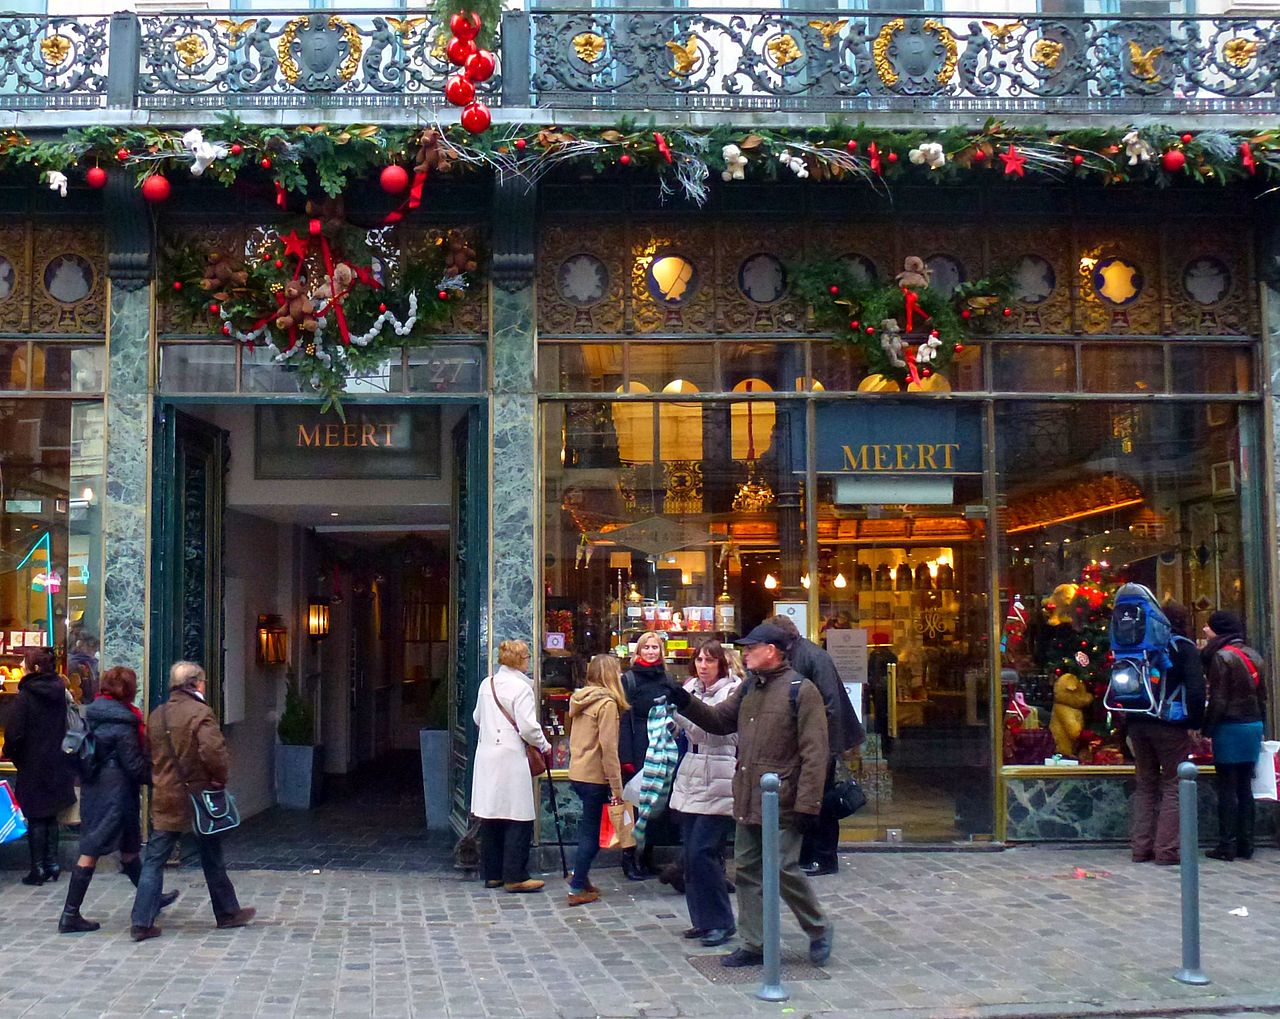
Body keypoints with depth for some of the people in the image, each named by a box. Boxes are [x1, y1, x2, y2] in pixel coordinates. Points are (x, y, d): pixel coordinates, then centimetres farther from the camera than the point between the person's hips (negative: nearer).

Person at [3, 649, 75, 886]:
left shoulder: (26, 695, -15)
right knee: (51, 816, 15)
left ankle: (38, 868, 5)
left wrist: (9, 752, 2)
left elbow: (14, 733, -16)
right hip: (57, 764, 5)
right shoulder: (61, 693, 2)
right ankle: (52, 863, 16)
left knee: (36, 818, 2)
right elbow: (69, 727, 8)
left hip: (33, 765, -5)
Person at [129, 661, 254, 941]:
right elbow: (213, 750, -25)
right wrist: (219, 779, -11)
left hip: (165, 800, 4)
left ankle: (141, 922, -3)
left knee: (153, 861, 5)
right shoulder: (200, 713, -13)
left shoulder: (156, 716, 8)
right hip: (198, 797, -4)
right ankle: (227, 913, 23)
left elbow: (149, 754, 15)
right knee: (212, 860, 10)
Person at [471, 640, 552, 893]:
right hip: (510, 756, -7)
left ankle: (492, 874, 18)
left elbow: (477, 718, 19)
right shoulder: (521, 687, -12)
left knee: (490, 815, 12)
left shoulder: (487, 684, 9)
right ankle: (515, 876, -1)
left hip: (486, 755, 8)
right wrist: (544, 746, 0)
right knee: (517, 818, -1)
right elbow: (528, 727, -16)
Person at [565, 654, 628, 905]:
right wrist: (617, 787, -16)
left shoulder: (580, 699, 8)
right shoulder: (607, 703, -15)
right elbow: (609, 748, -19)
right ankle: (577, 889, 7)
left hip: (577, 773, 7)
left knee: (589, 826, 22)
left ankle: (580, 874, 22)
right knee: (592, 832, 3)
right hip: (595, 777, -7)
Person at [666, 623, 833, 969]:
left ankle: (818, 930, 19)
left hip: (782, 806, -8)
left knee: (784, 870, -5)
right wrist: (685, 702, 5)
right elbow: (719, 720, 21)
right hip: (747, 803, 8)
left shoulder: (801, 690, -12)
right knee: (748, 870, 10)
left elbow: (814, 753, -15)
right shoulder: (748, 688, 13)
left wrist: (808, 805, -19)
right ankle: (755, 945, 20)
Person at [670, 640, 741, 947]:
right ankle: (703, 919, 19)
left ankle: (720, 922, -1)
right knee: (692, 853, 9)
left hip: (718, 783, -7)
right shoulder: (691, 688, 13)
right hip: (691, 779, 7)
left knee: (702, 852, -11)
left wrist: (679, 710, -28)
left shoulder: (732, 691, -7)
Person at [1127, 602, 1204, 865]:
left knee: (1145, 785, 13)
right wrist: (1195, 723, -7)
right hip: (1170, 725, -5)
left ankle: (1141, 847, 10)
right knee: (1172, 786, 1)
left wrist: (1128, 719, 13)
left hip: (1137, 724, 5)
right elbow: (1196, 690, -14)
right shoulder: (1185, 648, -4)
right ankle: (1166, 849, -4)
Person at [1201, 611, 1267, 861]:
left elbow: (1217, 701, -15)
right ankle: (1245, 844, 13)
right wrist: (1258, 724, 20)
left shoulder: (1221, 657, -12)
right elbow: (1263, 696, 14)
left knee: (1227, 789, -2)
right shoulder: (1253, 656, 11)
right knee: (1245, 788, 11)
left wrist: (1207, 729, -9)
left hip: (1230, 728, -7)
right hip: (1254, 726, 7)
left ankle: (1227, 845, -1)